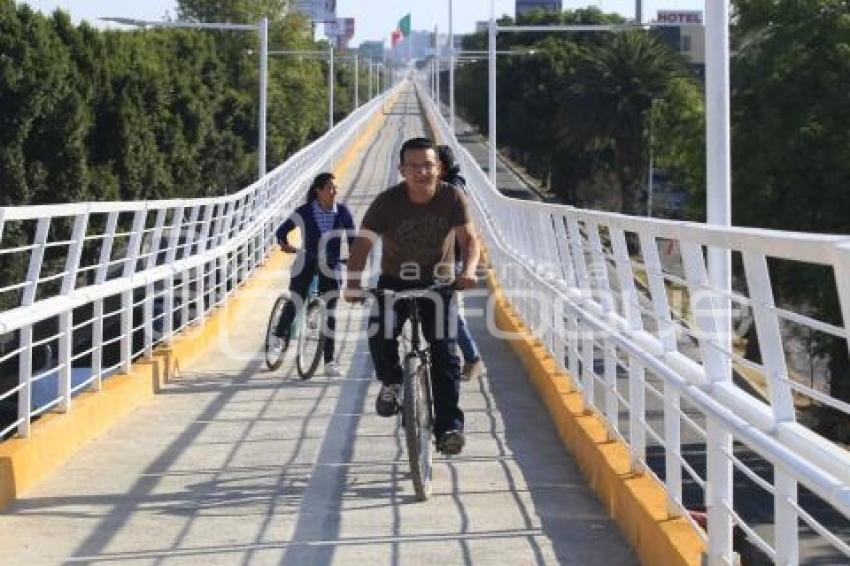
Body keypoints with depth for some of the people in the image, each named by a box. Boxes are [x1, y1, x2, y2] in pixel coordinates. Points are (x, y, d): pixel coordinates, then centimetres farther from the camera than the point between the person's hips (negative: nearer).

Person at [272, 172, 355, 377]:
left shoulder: (343, 212, -6)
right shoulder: (304, 212, -10)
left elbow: (352, 239, -1)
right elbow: (282, 231, -2)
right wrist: (284, 244, -19)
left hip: (330, 267, 1)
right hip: (307, 262, -1)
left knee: (330, 313, -1)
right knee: (294, 302, -12)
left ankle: (329, 361, 4)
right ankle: (281, 337, 17)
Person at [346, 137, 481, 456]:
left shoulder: (452, 198, -14)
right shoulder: (388, 201, -16)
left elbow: (469, 238, -19)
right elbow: (363, 242, -20)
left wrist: (468, 270, -40)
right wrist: (354, 282, -36)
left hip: (438, 284, 0)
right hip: (394, 282, 0)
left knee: (445, 352, -12)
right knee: (380, 336, -25)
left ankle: (449, 427, -8)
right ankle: (391, 383, 7)